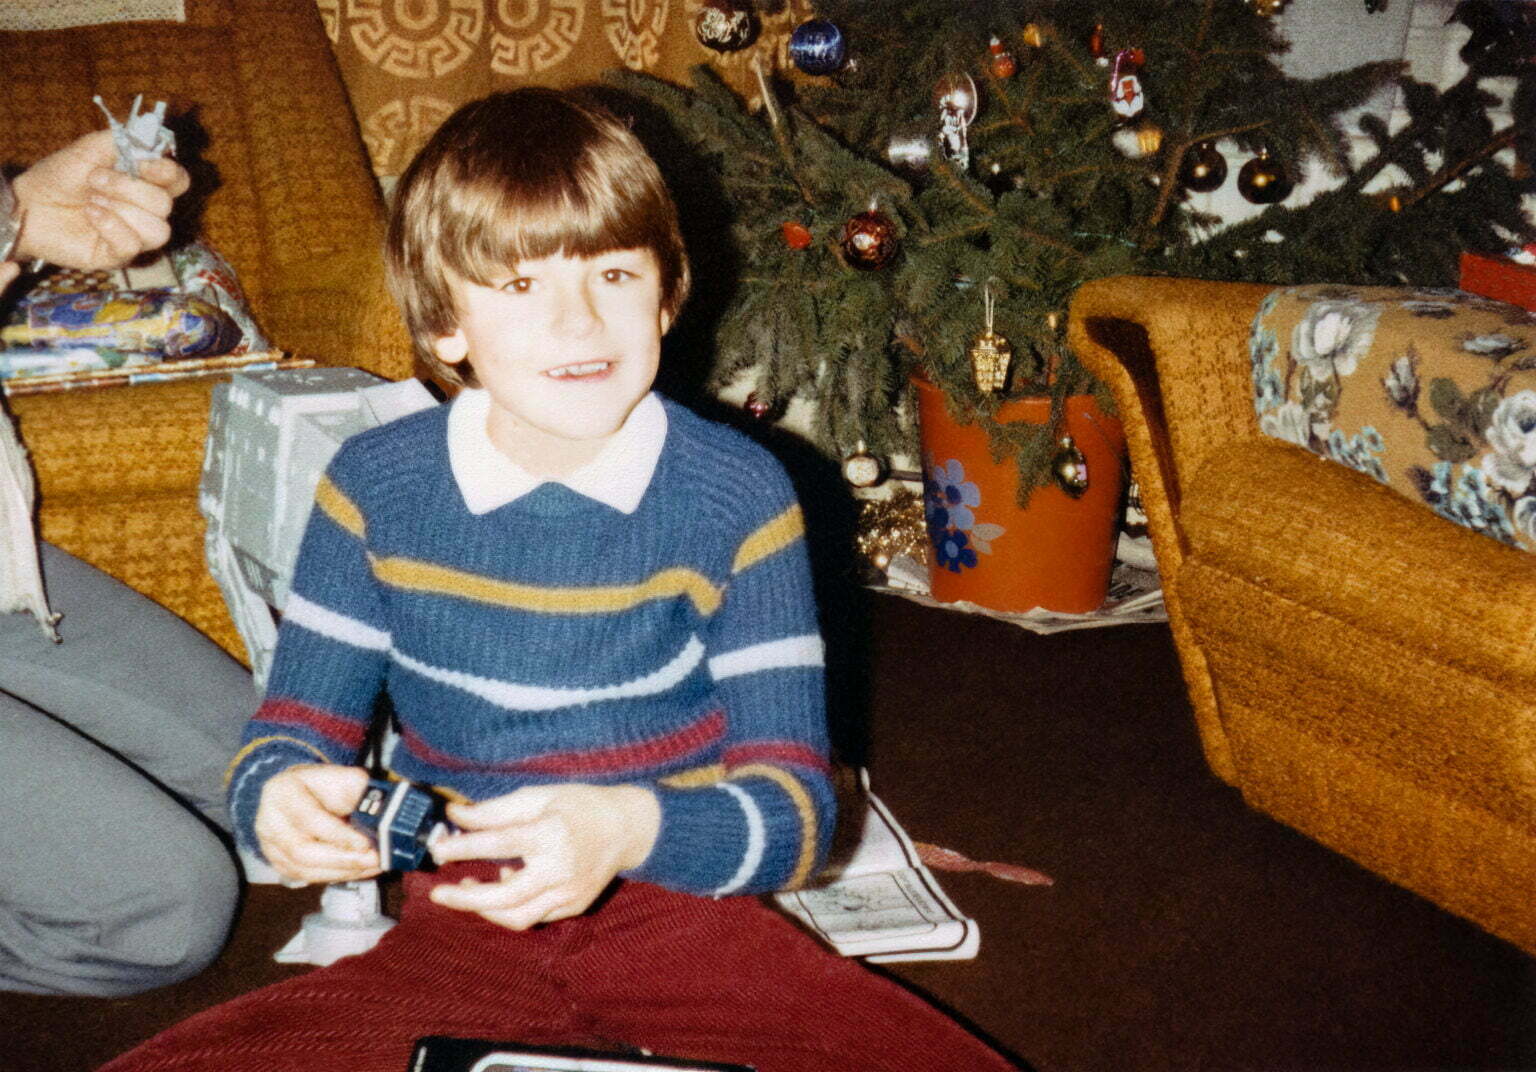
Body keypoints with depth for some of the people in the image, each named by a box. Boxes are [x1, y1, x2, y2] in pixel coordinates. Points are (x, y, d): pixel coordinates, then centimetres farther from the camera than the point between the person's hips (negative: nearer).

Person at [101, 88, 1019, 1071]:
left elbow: (795, 807, -9)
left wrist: (630, 830, -31)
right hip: (463, 934, 2)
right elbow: (291, 733, 4)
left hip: (685, 914, -1)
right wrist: (280, 798, -22)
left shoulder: (738, 496, -7)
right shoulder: (375, 487, -1)